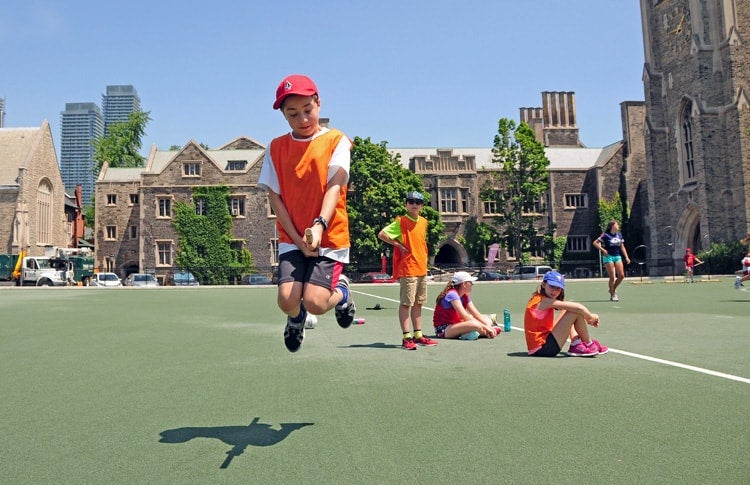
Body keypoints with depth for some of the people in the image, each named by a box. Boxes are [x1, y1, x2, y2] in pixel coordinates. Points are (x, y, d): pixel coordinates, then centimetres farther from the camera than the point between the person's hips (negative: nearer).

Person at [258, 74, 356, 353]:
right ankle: (296, 317, 23)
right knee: (287, 300, -15)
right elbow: (274, 196, 3)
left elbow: (334, 186, -12)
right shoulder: (276, 147, 7)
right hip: (292, 238, 2)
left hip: (329, 236, -2)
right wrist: (298, 239, -8)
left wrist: (319, 225, -29)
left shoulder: (336, 140, 0)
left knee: (315, 303, -16)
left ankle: (340, 290, 21)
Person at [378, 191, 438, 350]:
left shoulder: (423, 222, 13)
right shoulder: (400, 222, -9)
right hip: (407, 269, -7)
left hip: (422, 269, 8)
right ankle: (406, 338, 0)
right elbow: (381, 234, -16)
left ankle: (418, 336, 21)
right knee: (406, 303, -4)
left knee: (418, 303, 13)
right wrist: (398, 245, -13)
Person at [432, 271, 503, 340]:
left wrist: (488, 326, -11)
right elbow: (465, 316, -27)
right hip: (443, 329, -10)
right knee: (475, 324, -31)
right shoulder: (452, 294, -20)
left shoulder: (465, 297, 8)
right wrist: (485, 327, -27)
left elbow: (476, 314, 3)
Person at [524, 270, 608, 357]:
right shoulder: (544, 301, -18)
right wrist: (590, 317, -3)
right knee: (576, 312, -13)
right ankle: (589, 345, 7)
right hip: (542, 348, -11)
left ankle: (576, 345, 9)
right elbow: (578, 307, -21)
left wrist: (588, 317, 7)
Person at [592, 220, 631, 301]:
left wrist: (626, 257, 9)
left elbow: (622, 247, 16)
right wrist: (603, 250, -15)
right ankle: (612, 295, 7)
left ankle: (613, 289, 21)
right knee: (612, 277, -6)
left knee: (621, 275, -2)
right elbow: (595, 243, -7)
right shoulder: (606, 235, -7)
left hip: (617, 256, 6)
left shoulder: (619, 235, 11)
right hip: (608, 256, -6)